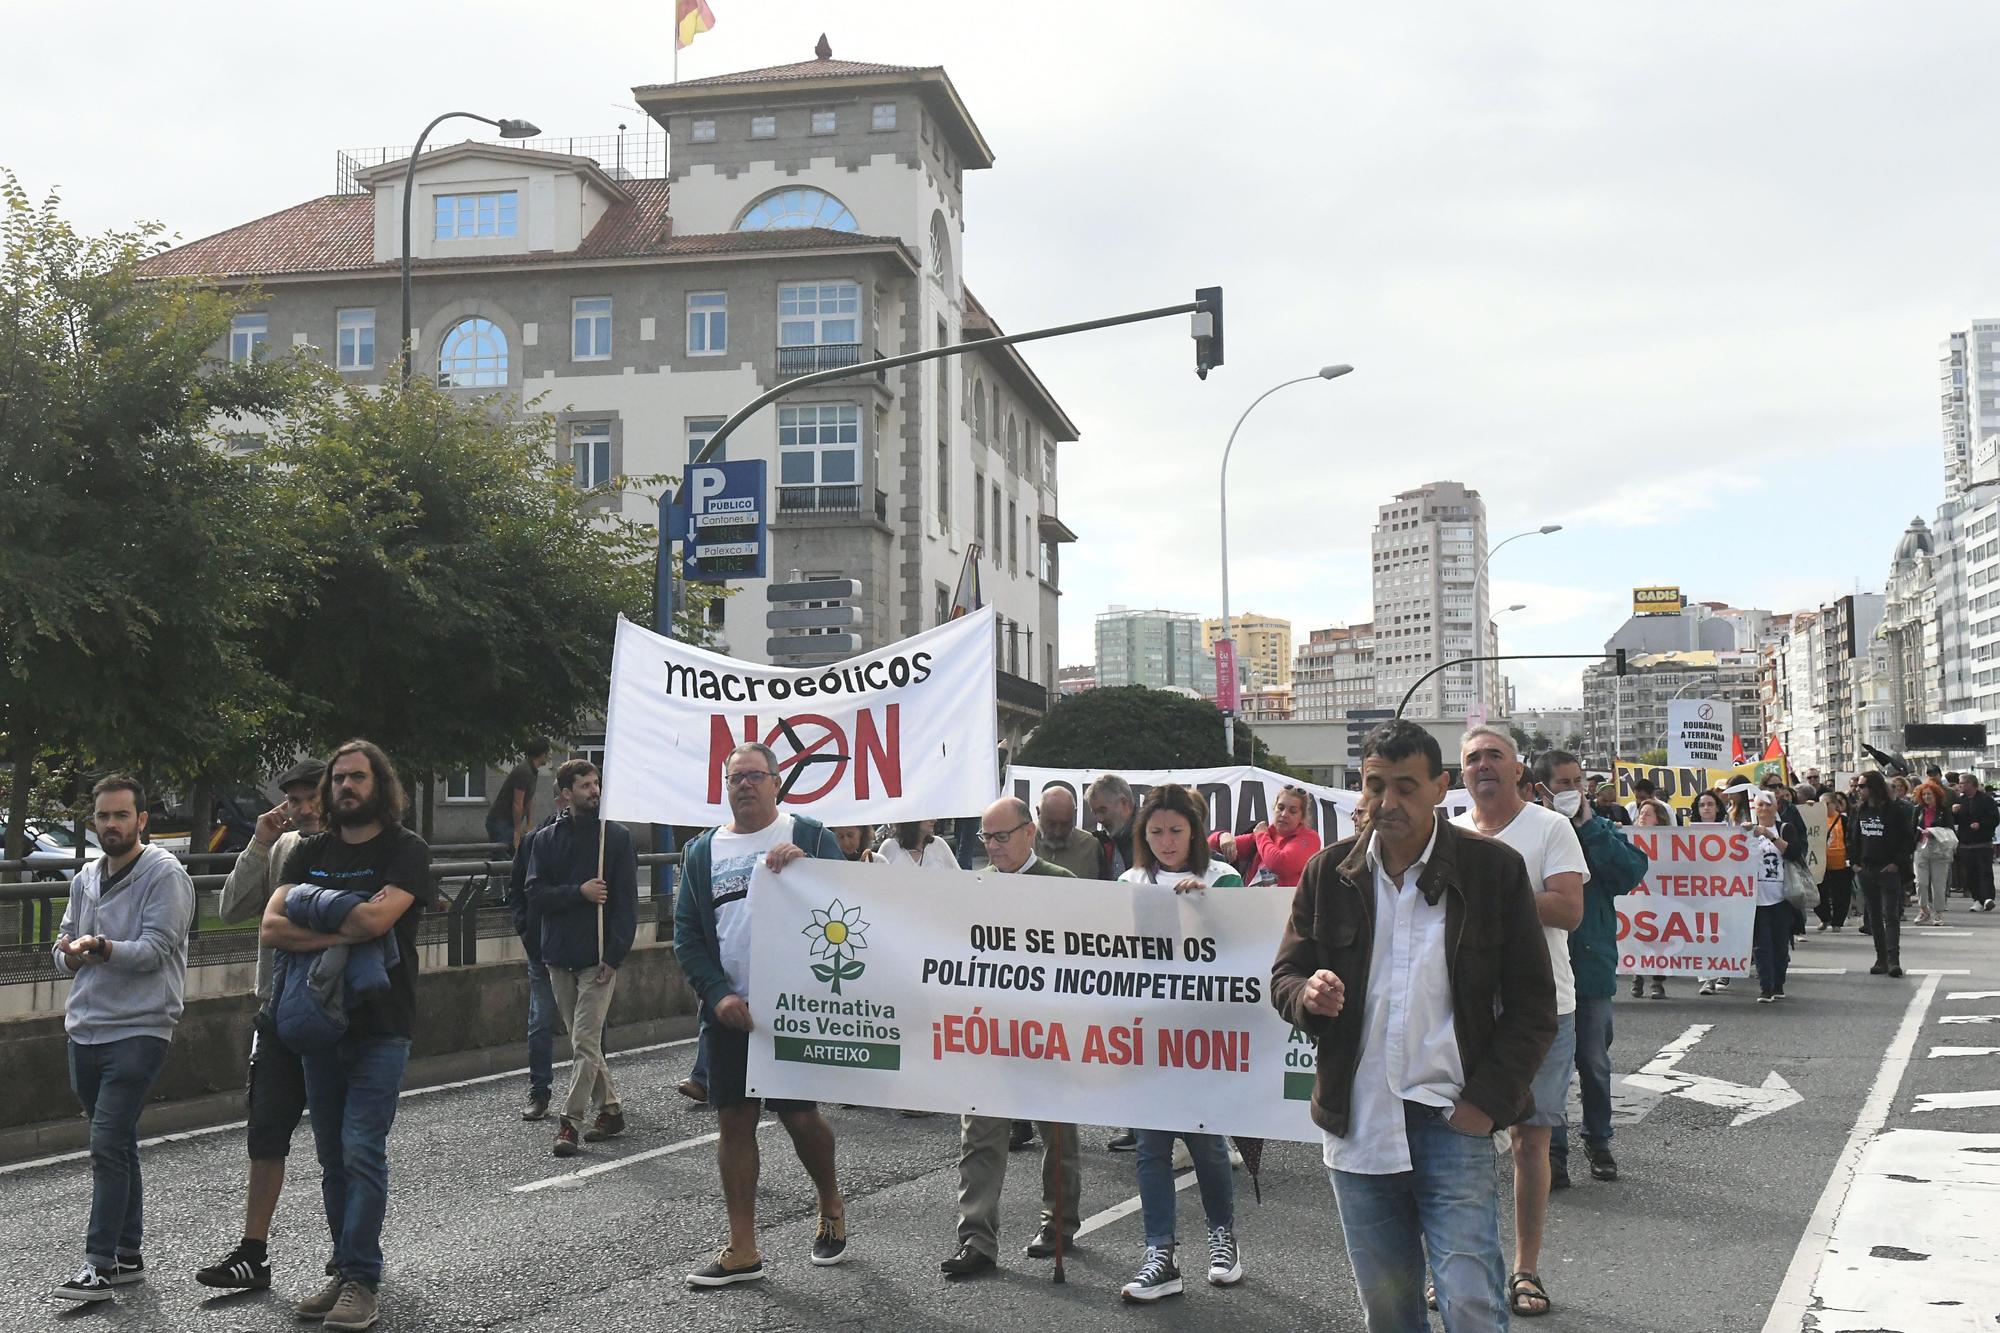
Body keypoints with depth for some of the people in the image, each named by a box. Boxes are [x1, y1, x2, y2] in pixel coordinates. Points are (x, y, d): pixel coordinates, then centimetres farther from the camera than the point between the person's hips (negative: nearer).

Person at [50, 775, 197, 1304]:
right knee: (118, 1145, 14)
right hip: (85, 1031, 7)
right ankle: (129, 1255, 22)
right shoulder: (85, 879, 15)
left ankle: (99, 1263, -10)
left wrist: (102, 948, -29)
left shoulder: (165, 875, -7)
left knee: (108, 1146, -13)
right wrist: (70, 953, -5)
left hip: (139, 1029, -7)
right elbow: (64, 957, 17)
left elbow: (154, 950, -15)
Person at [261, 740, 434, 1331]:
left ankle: (360, 1280, -5)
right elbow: (270, 928, -2)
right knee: (333, 1156, 10)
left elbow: (377, 917, -21)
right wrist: (341, 931, -16)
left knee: (362, 1150, -10)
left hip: (380, 1027, -5)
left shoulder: (405, 850, -3)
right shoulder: (310, 853, 12)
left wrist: (307, 922, -8)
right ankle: (345, 1271, 18)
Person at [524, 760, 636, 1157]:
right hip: (560, 956, 4)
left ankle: (570, 1122, -5)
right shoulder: (546, 840, 8)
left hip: (599, 958, -4)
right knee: (584, 1041, 11)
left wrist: (615, 955, -13)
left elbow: (627, 901, -5)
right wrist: (579, 891, -14)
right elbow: (535, 894, 0)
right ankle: (609, 1109, 23)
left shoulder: (616, 837, 0)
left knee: (585, 1042, -8)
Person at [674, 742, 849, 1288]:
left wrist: (803, 864, -23)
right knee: (734, 1121, 4)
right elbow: (686, 935, 7)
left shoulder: (809, 835, 1)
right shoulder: (703, 851, 10)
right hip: (730, 1011, 4)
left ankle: (831, 1205, 30)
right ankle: (742, 1250, 13)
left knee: (801, 1116, 0)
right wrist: (718, 995, -7)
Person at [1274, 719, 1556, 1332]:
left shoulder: (1494, 868, -2)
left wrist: (1488, 1099, -10)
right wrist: (1309, 995, -13)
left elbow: (1532, 1000, 0)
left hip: (1454, 1123, -3)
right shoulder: (1329, 872, 5)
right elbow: (1285, 973, 12)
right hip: (1356, 1123, 3)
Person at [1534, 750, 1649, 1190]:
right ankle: (1553, 1151, 12)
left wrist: (1588, 826, -11)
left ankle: (1598, 1142, 30)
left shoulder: (1601, 830, 5)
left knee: (1594, 1062, 14)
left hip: (1592, 964, 2)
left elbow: (1633, 871, -11)